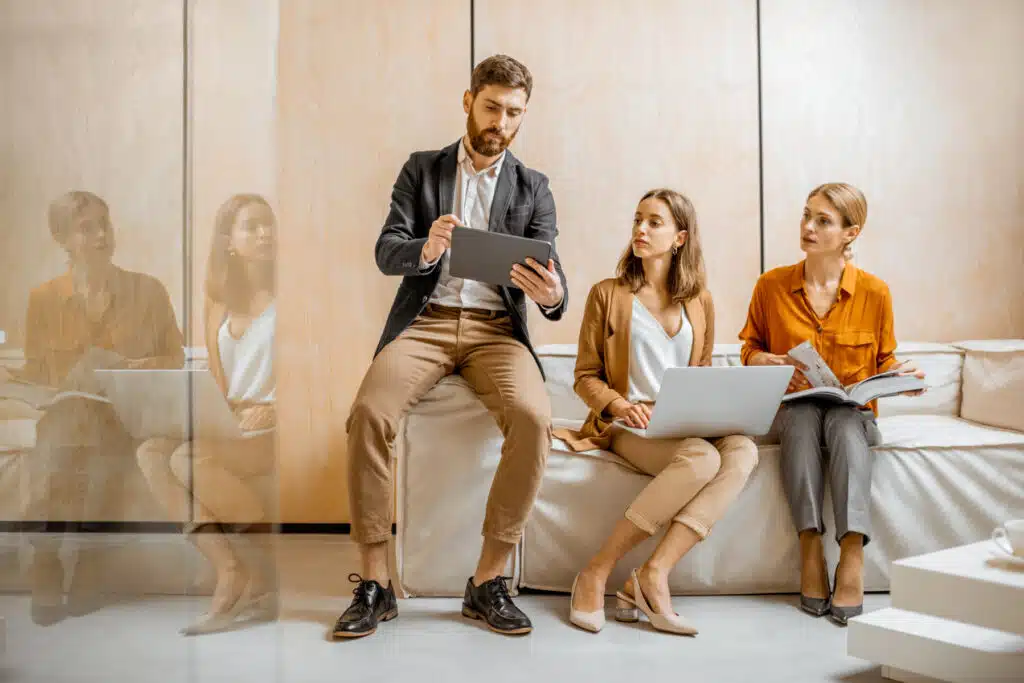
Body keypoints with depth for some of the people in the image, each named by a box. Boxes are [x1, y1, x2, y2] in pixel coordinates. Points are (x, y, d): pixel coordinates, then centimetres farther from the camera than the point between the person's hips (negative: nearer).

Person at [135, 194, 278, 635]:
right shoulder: (222, 300, 15)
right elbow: (218, 384, 13)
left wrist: (273, 409, -20)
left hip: (277, 429, -6)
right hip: (230, 424, 7)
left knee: (190, 459, -27)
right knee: (150, 453, -15)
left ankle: (270, 569, -10)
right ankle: (230, 568, -19)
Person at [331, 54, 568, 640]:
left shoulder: (533, 188, 13)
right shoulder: (421, 170, 13)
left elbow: (551, 275, 1)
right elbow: (386, 251, 1)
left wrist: (553, 295, -25)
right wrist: (425, 250, -24)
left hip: (496, 328, 0)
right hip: (425, 321, 0)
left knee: (534, 418, -31)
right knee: (369, 412, -29)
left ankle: (489, 580, -16)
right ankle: (375, 584, -15)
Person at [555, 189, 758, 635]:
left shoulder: (700, 302, 16)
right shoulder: (608, 294, 6)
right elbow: (585, 377, 5)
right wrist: (620, 406, -16)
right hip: (628, 429, -4)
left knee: (743, 450, -29)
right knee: (702, 459, -34)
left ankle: (653, 573, -32)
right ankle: (596, 574, -25)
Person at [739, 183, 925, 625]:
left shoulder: (874, 292, 2)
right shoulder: (772, 286, 2)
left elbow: (882, 362, 12)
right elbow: (750, 348, 12)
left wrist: (902, 373, -10)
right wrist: (771, 363, -9)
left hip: (853, 411, 0)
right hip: (793, 406, 0)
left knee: (845, 423, -36)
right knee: (802, 417, -36)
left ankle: (852, 556, -39)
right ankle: (810, 548, -36)